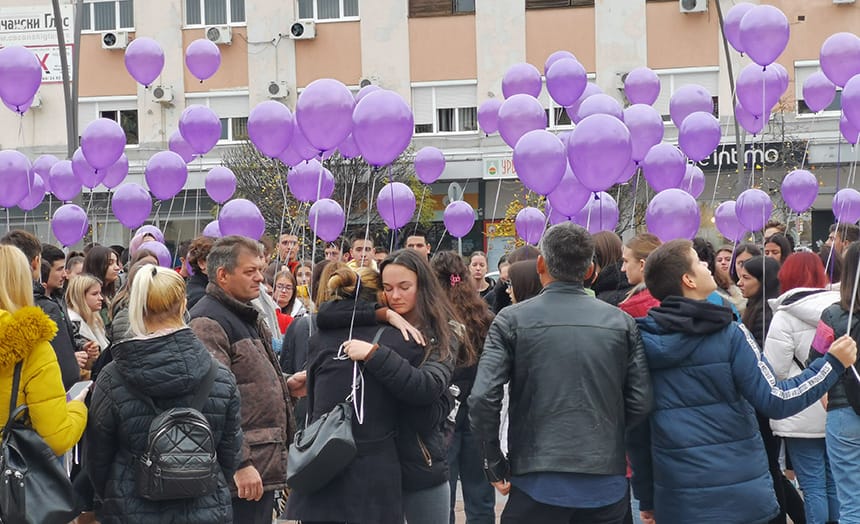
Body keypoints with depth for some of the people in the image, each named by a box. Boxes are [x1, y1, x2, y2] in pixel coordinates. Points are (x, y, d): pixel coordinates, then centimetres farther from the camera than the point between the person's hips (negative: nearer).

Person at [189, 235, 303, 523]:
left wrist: (286, 386, 12)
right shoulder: (208, 323, -15)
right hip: (241, 474, -10)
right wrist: (240, 464, -24)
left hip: (265, 465, 10)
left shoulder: (247, 317, 17)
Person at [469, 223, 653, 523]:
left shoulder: (512, 320, -5)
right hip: (607, 485, 3)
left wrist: (495, 464, 0)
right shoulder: (620, 321, 2)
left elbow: (482, 399, -12)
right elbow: (641, 402, 0)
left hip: (538, 484, -2)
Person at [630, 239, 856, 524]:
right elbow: (776, 401, -12)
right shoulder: (730, 335, -10)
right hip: (741, 496, -3)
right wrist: (833, 363, 0)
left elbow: (636, 428, 4)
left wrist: (646, 498, 14)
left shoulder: (642, 341, 0)